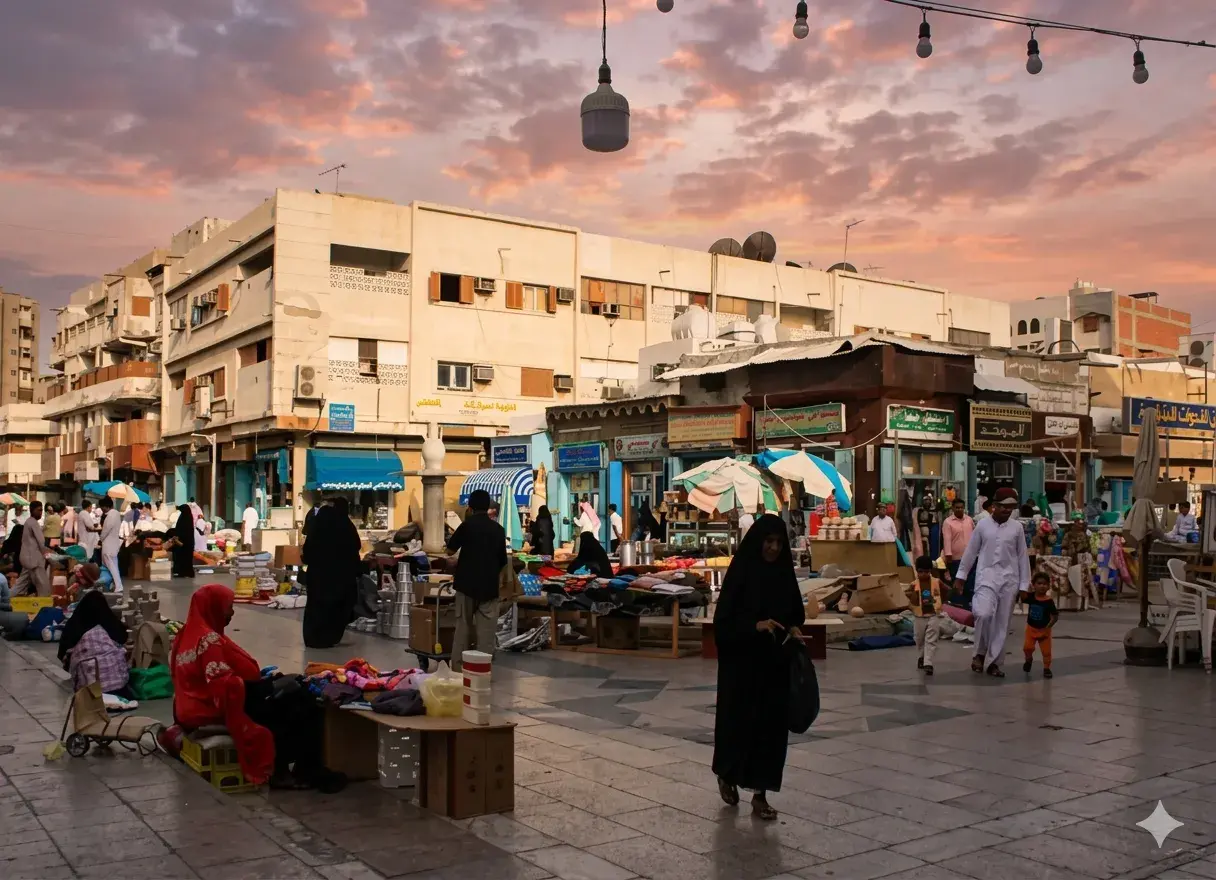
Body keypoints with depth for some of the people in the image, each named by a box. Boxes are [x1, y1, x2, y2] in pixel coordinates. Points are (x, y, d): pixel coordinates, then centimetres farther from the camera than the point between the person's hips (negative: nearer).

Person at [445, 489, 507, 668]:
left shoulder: (467, 525, -5)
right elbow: (503, 562, 11)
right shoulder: (498, 530, 4)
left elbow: (450, 550, 4)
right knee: (486, 630, 3)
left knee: (463, 628, 8)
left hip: (466, 584, -1)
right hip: (489, 586, 1)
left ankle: (457, 668, 10)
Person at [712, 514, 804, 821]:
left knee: (771, 723, 4)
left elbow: (795, 611, 15)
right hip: (742, 661, -4)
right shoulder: (740, 572, -11)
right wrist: (756, 625, -25)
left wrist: (793, 628, -6)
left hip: (774, 661, 5)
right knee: (738, 720, 5)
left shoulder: (784, 573, 4)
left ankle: (759, 793, 12)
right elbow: (723, 619, -13)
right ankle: (726, 775, 31)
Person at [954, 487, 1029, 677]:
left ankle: (994, 662, 16)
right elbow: (971, 551, 6)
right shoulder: (982, 524, 0)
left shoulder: (1016, 527, 1)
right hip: (986, 576, -2)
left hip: (1009, 578, 2)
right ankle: (980, 653, 1)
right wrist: (961, 575, 7)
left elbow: (1023, 557, 5)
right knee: (984, 614, -22)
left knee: (1002, 622, 4)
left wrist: (1024, 584, 3)